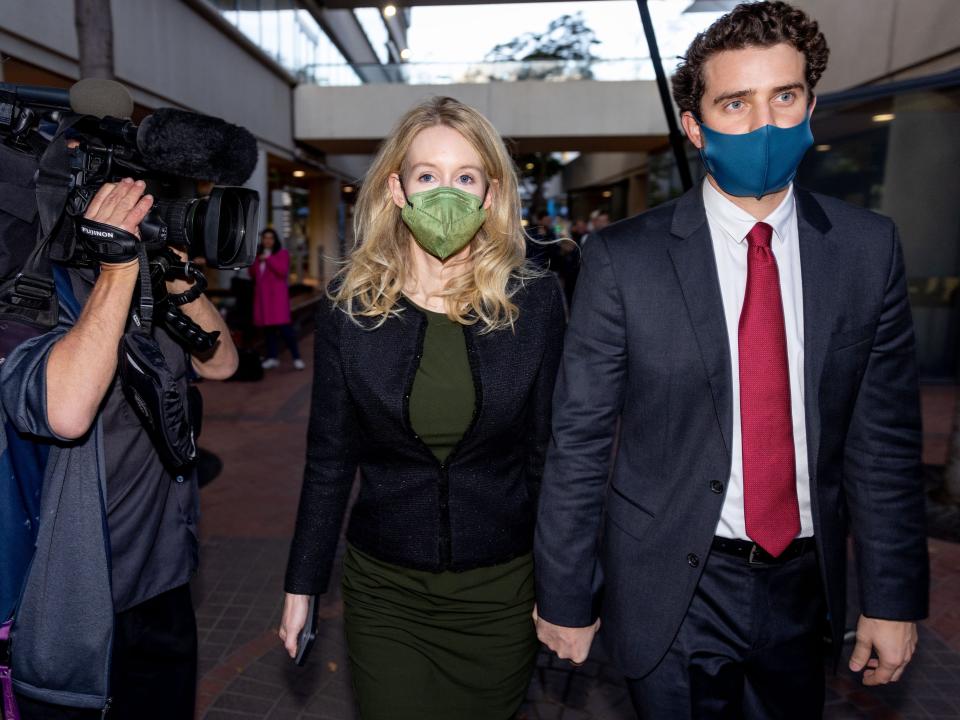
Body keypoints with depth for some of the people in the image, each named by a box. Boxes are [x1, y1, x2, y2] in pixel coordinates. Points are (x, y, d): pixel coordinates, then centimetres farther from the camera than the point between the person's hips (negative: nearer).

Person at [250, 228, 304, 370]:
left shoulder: (282, 253, 4)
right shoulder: (258, 255, 20)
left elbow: (283, 271, -12)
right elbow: (252, 274, 17)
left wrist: (268, 259, -12)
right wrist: (254, 262, 1)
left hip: (277, 295, -6)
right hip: (262, 295, 6)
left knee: (284, 326, -13)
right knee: (267, 326, 3)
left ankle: (296, 358, -11)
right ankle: (272, 357, 9)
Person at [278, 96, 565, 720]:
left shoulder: (536, 301, -9)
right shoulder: (350, 304, -7)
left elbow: (548, 452, -3)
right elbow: (329, 457, 0)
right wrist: (302, 583, 4)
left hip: (502, 590, 1)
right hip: (385, 589, 0)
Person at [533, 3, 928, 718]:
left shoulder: (868, 248, -3)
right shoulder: (622, 258, -13)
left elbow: (883, 437, 1)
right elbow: (579, 442, -11)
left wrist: (894, 597, 4)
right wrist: (566, 599, -6)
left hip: (804, 581, 4)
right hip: (670, 591, -3)